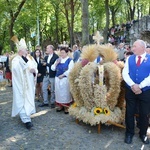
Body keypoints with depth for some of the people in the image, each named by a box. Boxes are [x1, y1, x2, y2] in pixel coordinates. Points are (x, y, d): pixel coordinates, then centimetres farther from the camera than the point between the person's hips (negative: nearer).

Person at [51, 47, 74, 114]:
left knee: (65, 93, -1)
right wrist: (56, 63, -7)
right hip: (57, 79, 6)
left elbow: (70, 70, -14)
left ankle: (66, 107, 9)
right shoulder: (58, 59, 12)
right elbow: (53, 68, 9)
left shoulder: (70, 60, -6)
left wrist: (62, 75, -14)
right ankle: (60, 106, 22)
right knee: (58, 92, 10)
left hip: (65, 79, -5)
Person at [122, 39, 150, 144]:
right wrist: (133, 85, -18)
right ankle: (129, 133, 28)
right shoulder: (129, 59, 6)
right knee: (130, 112, 10)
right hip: (130, 90, 2)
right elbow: (125, 73, -4)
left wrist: (140, 86, -19)